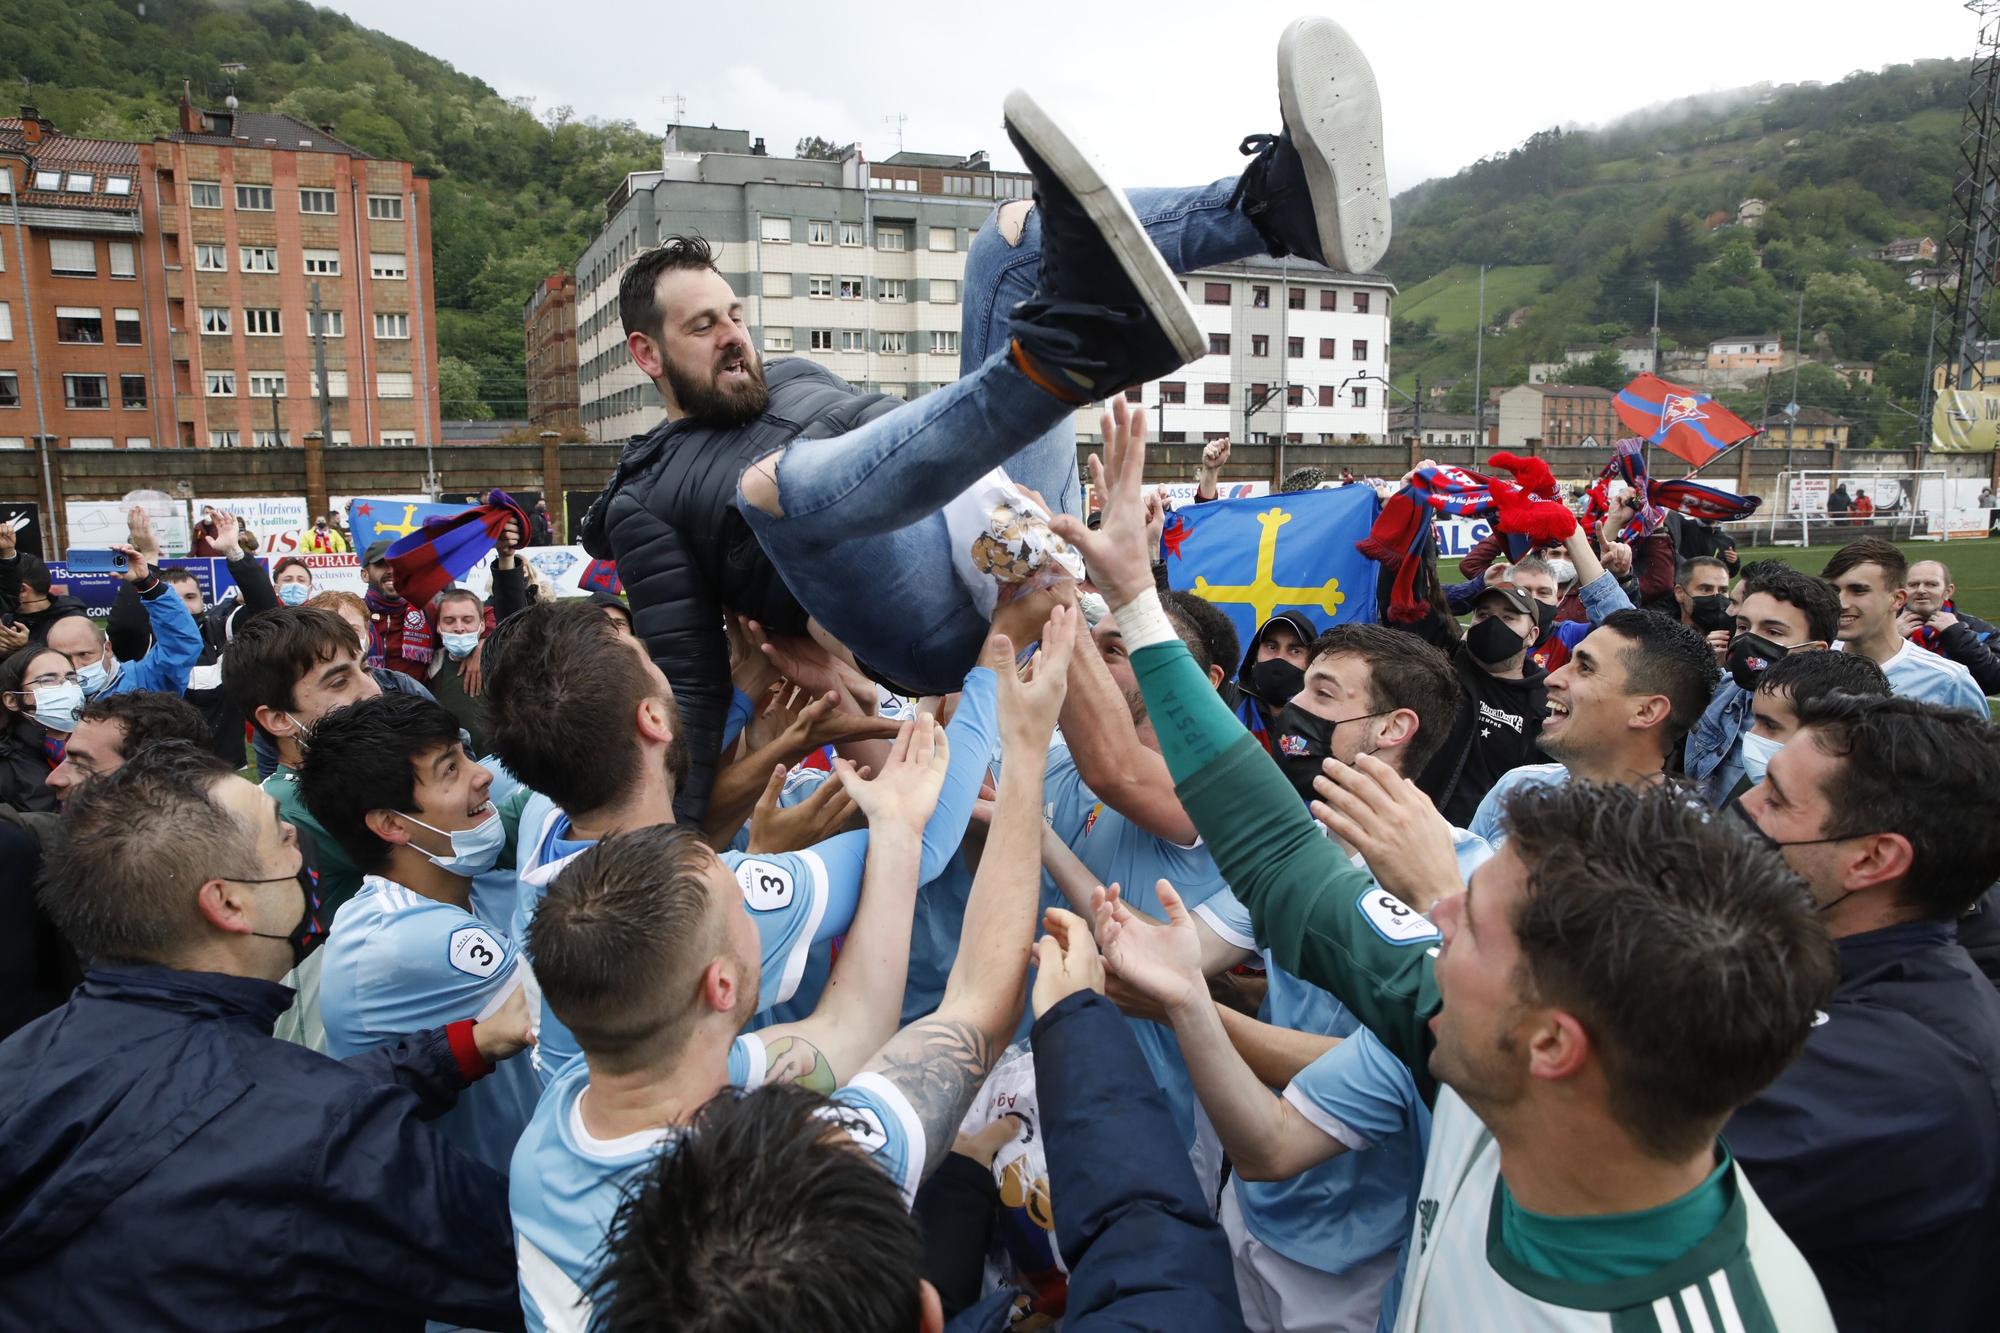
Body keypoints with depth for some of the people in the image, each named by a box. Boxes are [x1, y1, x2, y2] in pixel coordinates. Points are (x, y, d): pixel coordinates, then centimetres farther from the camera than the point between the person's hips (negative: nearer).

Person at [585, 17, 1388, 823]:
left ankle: (1280, 201, -24)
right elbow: (689, 683, 5)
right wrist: (683, 825, -4)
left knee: (1019, 235, 1)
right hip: (946, 628, -6)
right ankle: (1074, 348, -49)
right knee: (772, 481, -36)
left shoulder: (792, 378, 27)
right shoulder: (644, 504, 11)